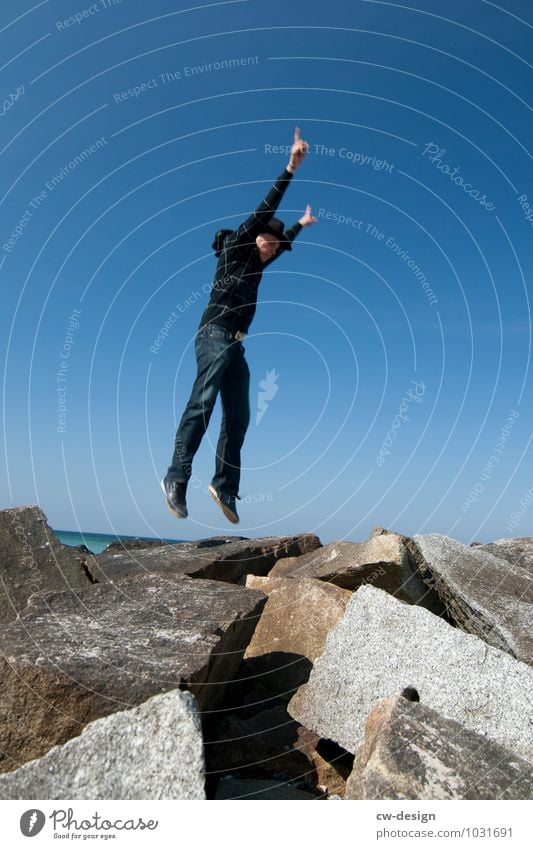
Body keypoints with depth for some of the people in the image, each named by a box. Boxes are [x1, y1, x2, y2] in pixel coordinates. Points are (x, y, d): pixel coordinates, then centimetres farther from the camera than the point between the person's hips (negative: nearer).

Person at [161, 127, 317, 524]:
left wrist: (300, 225, 60)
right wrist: (290, 169, -5)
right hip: (215, 336, -9)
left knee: (238, 416, -1)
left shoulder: (256, 264, 26)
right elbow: (262, 213, -3)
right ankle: (177, 479, -26)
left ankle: (224, 486, -1)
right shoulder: (234, 250, 6)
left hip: (235, 345, 9)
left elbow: (282, 241, 45)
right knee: (201, 404, -22)